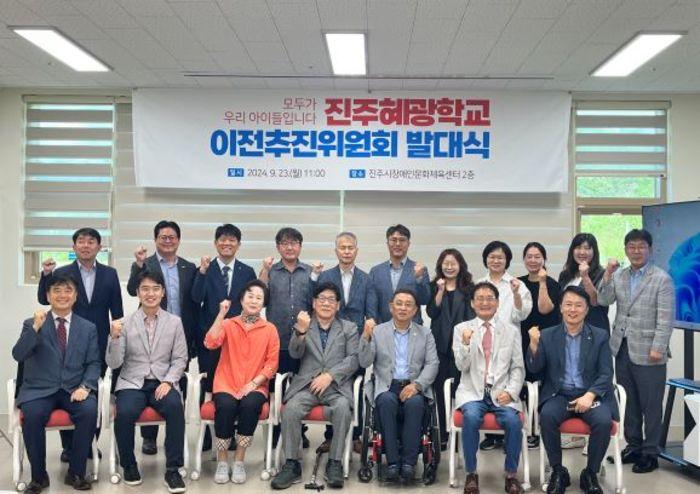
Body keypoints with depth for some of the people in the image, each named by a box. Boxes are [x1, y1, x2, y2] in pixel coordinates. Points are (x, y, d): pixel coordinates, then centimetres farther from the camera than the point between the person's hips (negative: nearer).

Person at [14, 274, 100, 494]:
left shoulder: (88, 328, 10)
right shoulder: (32, 324, 6)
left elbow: (93, 364, 6)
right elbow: (18, 355, -8)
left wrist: (85, 386, -13)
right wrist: (36, 327, -21)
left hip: (74, 390, 1)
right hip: (39, 390, -1)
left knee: (90, 411, -29)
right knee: (32, 415, -32)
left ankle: (76, 473, -12)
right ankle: (38, 476, -11)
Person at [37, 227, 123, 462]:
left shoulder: (109, 274, 5)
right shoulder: (61, 273, 3)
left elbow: (117, 310, 6)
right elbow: (44, 299, -7)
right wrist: (46, 275, -22)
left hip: (99, 344, 1)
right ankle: (69, 445, 14)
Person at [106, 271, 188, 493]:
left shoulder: (174, 322, 4)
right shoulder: (125, 323, 2)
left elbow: (180, 358, 5)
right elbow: (114, 363, -2)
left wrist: (168, 381, -11)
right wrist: (115, 337, -18)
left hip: (163, 383, 0)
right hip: (132, 383, 0)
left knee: (175, 407, -31)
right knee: (124, 413, -30)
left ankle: (172, 469, -17)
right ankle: (129, 465, -3)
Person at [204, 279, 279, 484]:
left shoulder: (270, 329, 9)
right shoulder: (228, 324, 10)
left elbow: (272, 363, 2)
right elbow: (210, 343, -9)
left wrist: (253, 383, -12)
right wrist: (221, 314, -12)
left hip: (255, 386, 0)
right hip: (226, 385, 0)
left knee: (250, 404, -33)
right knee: (226, 406, -32)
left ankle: (239, 462, -17)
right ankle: (222, 462, -15)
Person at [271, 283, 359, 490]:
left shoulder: (349, 328, 14)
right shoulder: (303, 325, 14)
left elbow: (353, 359, 3)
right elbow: (295, 354, 0)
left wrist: (329, 375, -12)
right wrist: (301, 331, -19)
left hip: (336, 386, 0)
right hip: (307, 384, 1)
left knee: (343, 408, -32)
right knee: (291, 408, -28)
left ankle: (335, 463, -20)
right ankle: (291, 464, -16)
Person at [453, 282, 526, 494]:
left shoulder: (512, 332, 11)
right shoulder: (461, 329, 7)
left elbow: (518, 369, 10)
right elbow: (461, 366, 0)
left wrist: (510, 392, -7)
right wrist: (466, 344, -19)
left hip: (501, 393, 1)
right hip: (472, 391, -1)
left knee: (513, 420, -28)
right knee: (471, 417, -31)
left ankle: (511, 475, -8)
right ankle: (471, 474, -14)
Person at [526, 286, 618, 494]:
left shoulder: (600, 336, 6)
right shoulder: (547, 335, 7)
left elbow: (606, 374, -1)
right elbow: (534, 369, 1)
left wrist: (589, 395, -19)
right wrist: (534, 344, -19)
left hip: (590, 395, 0)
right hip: (559, 395, 0)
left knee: (604, 421, -29)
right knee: (547, 416, -30)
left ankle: (590, 474, -6)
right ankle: (558, 471, -10)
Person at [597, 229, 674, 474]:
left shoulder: (662, 279, -5)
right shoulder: (618, 276, 10)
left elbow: (665, 318, -8)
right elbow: (603, 300, 0)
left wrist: (658, 348, -14)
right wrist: (607, 274, -9)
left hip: (647, 353, -5)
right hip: (622, 349, 5)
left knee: (650, 406, 3)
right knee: (629, 403, 13)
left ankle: (650, 453, 14)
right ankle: (633, 446, 26)